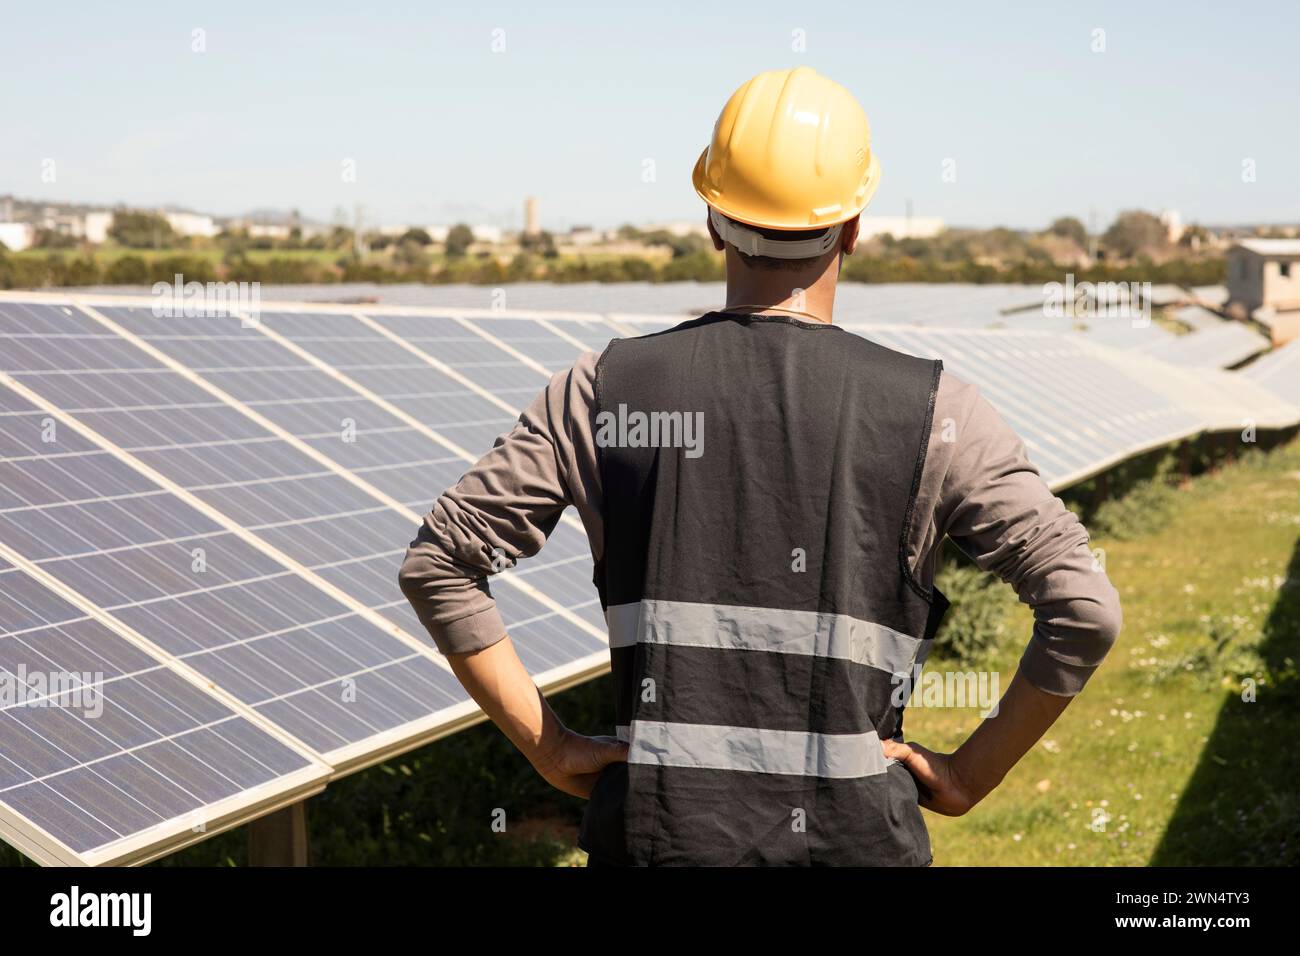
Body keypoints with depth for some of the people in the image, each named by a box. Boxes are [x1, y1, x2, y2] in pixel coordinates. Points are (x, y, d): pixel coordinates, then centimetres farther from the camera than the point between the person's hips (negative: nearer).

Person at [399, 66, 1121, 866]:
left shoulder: (607, 389, 0)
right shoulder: (930, 411, -5)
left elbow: (437, 564, 0)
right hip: (852, 831, -1)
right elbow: (1086, 609, -11)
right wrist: (974, 772, 0)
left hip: (658, 829, 2)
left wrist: (550, 748, 4)